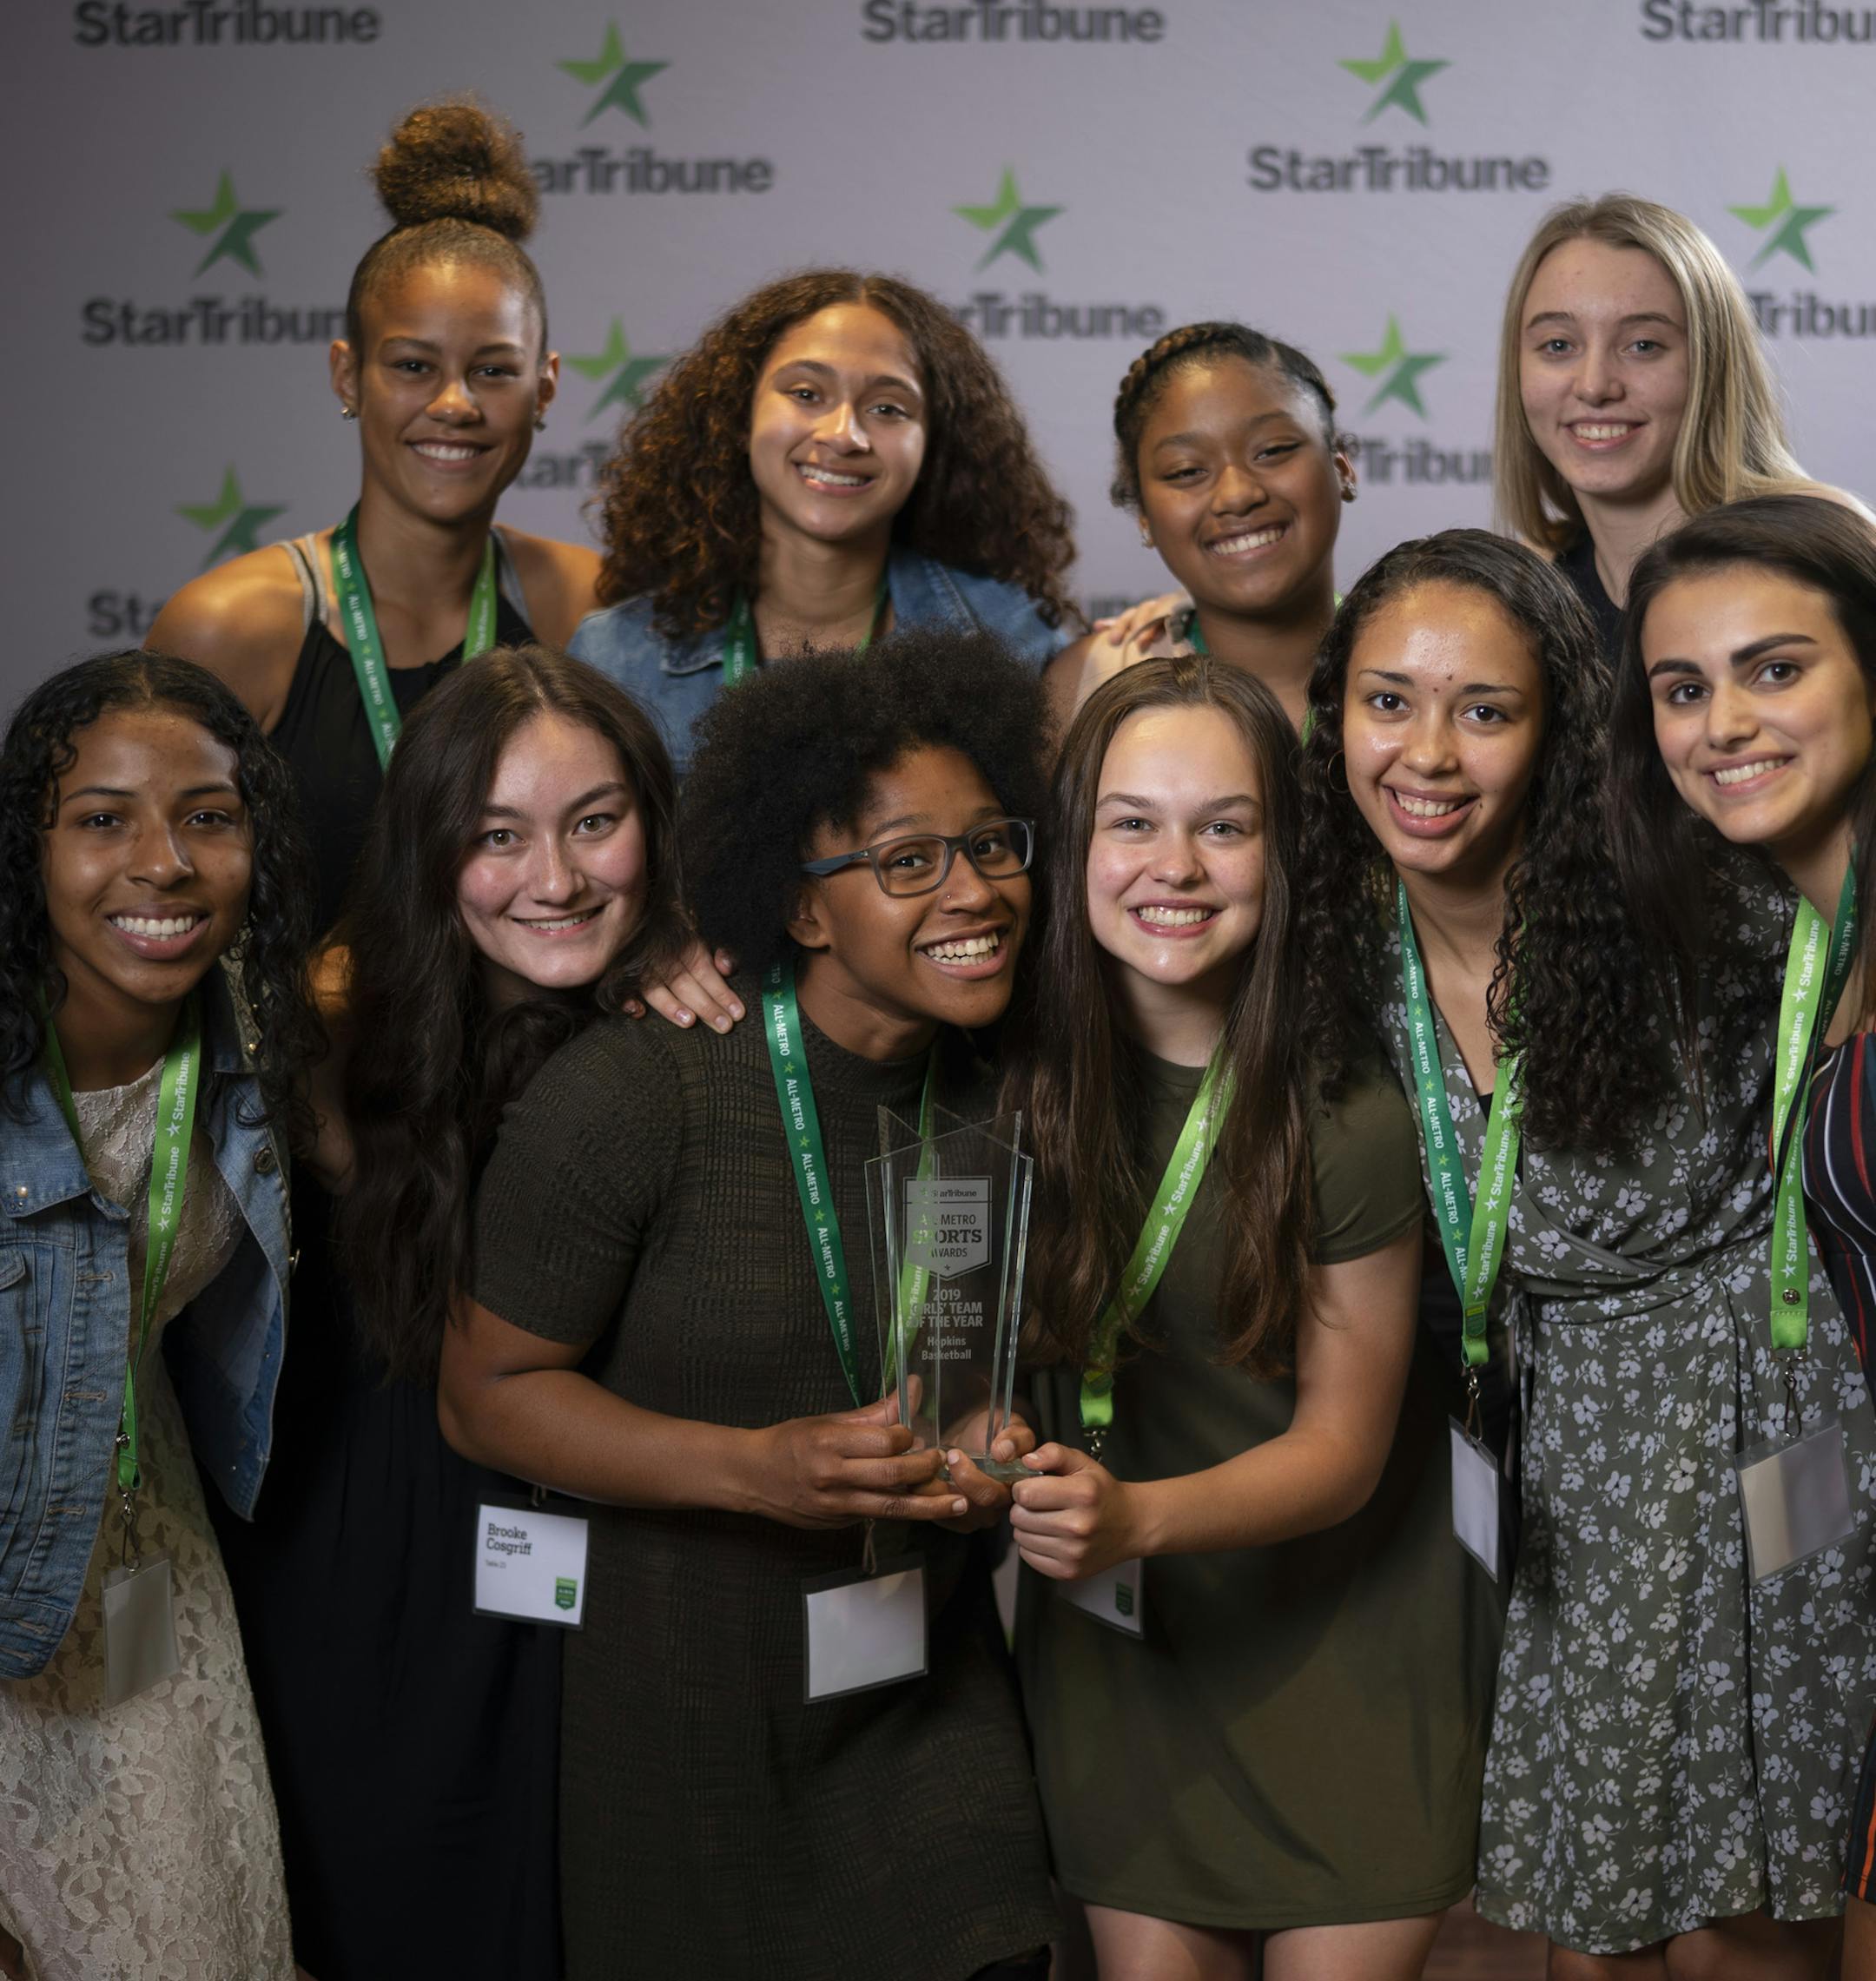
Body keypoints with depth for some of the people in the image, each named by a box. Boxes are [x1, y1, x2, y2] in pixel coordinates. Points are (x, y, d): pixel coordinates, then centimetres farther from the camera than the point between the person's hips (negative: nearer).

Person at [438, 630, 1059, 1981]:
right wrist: (756, 1469, -24)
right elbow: (488, 1391, -12)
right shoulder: (629, 1095, -18)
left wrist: (995, 1462, -5)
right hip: (691, 1706, -4)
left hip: (931, 1701, 4)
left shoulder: (999, 1110, 1)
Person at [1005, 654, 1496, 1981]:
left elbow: (1343, 1447, -13)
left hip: (1343, 1635, -2)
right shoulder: (1026, 1064, -10)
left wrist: (1136, 1516, -28)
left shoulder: (1351, 1112, -18)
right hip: (1121, 1631, 3)